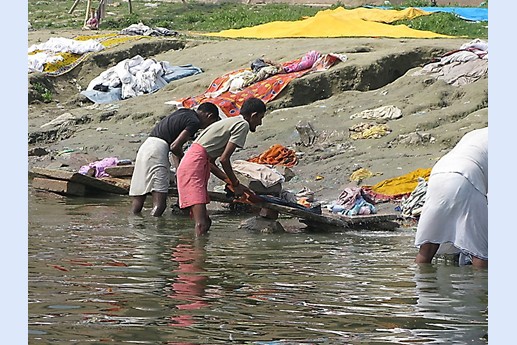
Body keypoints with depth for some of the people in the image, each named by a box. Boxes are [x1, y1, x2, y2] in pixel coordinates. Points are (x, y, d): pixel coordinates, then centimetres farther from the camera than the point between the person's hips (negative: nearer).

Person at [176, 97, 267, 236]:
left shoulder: (231, 122, 26)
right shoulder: (243, 125, -4)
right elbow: (224, 159, -10)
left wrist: (230, 182, 24)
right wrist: (236, 184, 3)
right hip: (195, 166, -11)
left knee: (205, 222, 10)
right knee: (202, 224, -19)